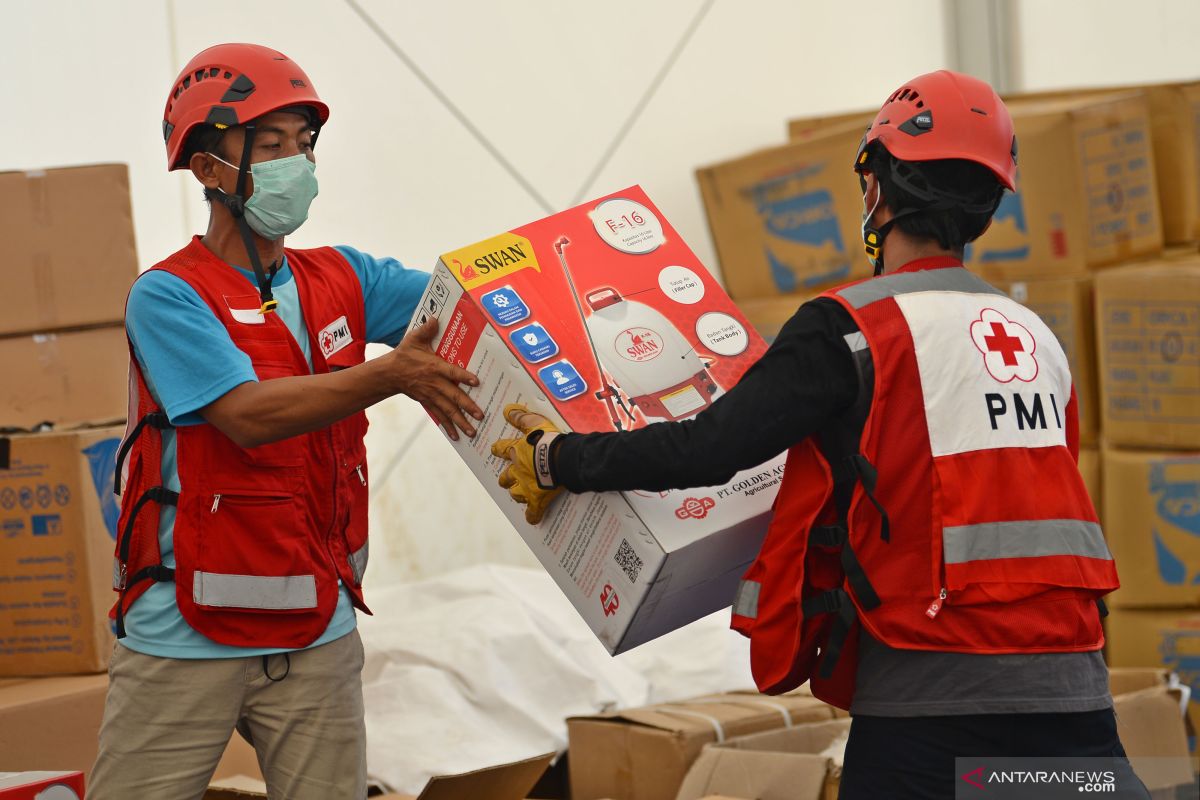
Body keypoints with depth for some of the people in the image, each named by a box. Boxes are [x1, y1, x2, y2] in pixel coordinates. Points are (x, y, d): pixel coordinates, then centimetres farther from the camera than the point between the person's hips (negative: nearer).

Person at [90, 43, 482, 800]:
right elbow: (247, 414, -22)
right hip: (186, 644, -4)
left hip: (317, 637, 4)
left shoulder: (342, 279, 8)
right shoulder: (169, 296, -9)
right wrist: (391, 375, -30)